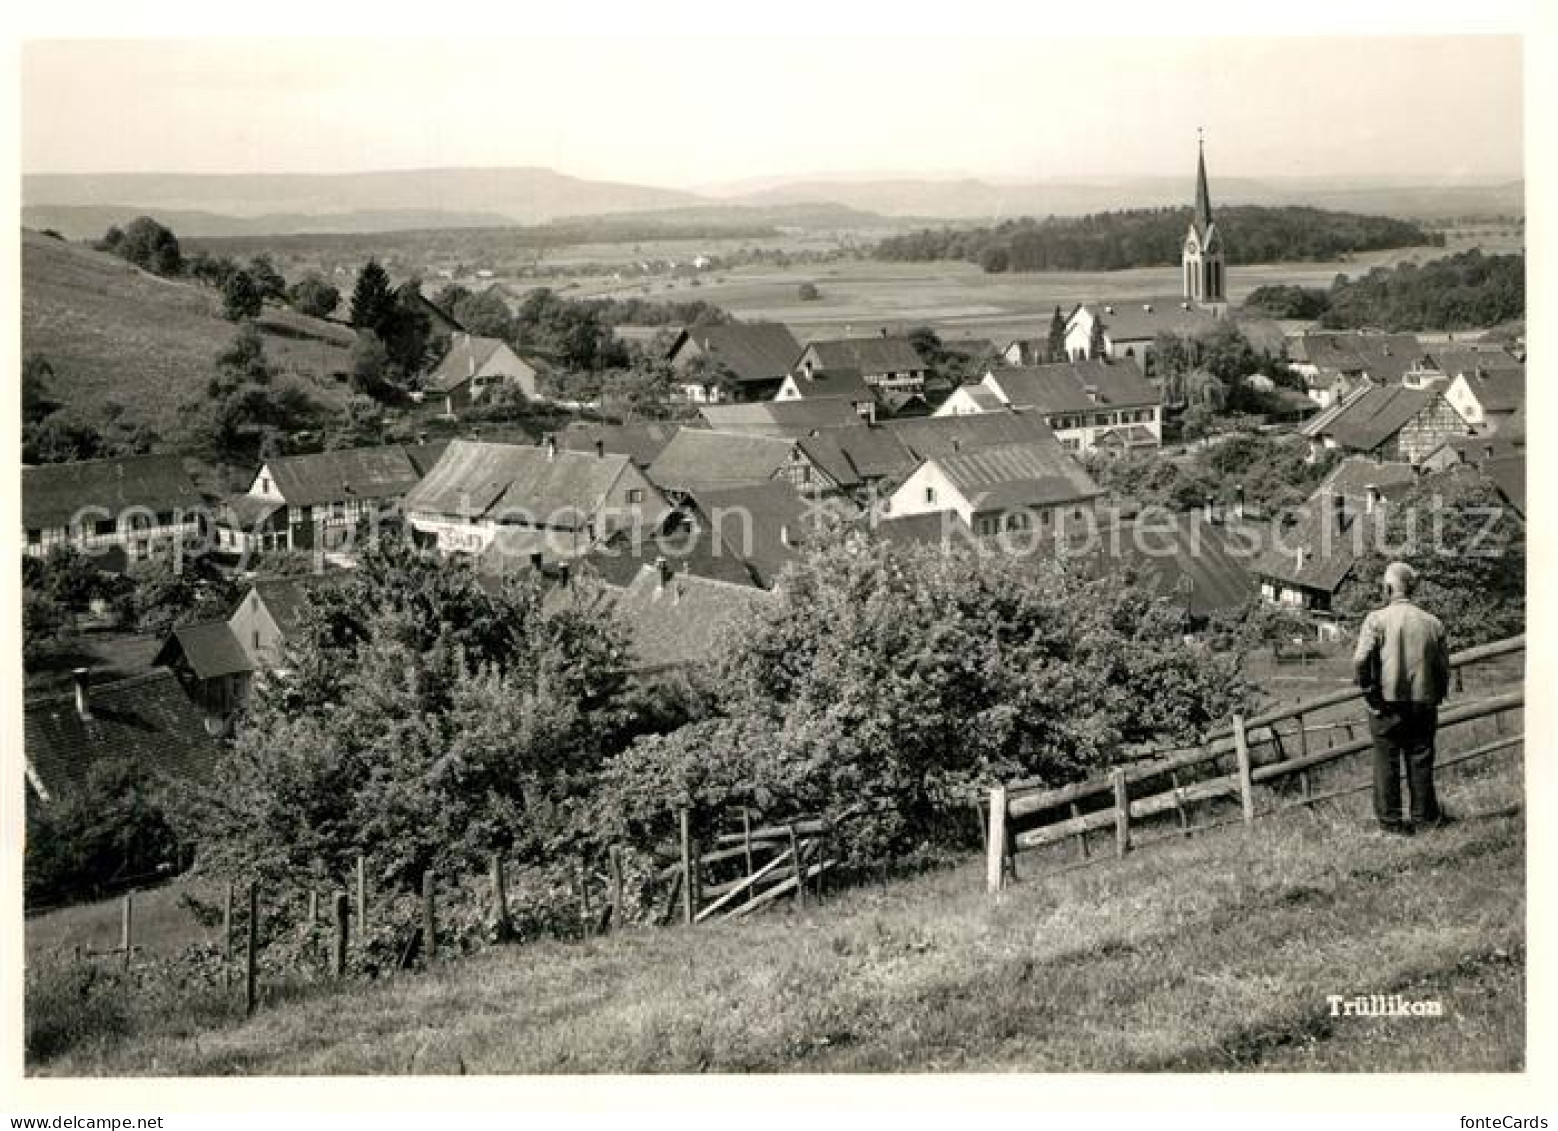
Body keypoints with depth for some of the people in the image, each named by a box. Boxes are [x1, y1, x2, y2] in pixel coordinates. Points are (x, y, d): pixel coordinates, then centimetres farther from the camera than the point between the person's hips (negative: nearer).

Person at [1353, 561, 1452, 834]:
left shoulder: (1376, 619, -7)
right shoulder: (1432, 623, 4)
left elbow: (1361, 659, -16)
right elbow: (1443, 666, 6)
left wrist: (1370, 693, -6)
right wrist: (1436, 698, 15)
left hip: (1388, 703, -3)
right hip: (1423, 704, 3)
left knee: (1386, 762, 5)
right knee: (1420, 761, 11)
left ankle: (1390, 820, 7)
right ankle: (1424, 817, 18)